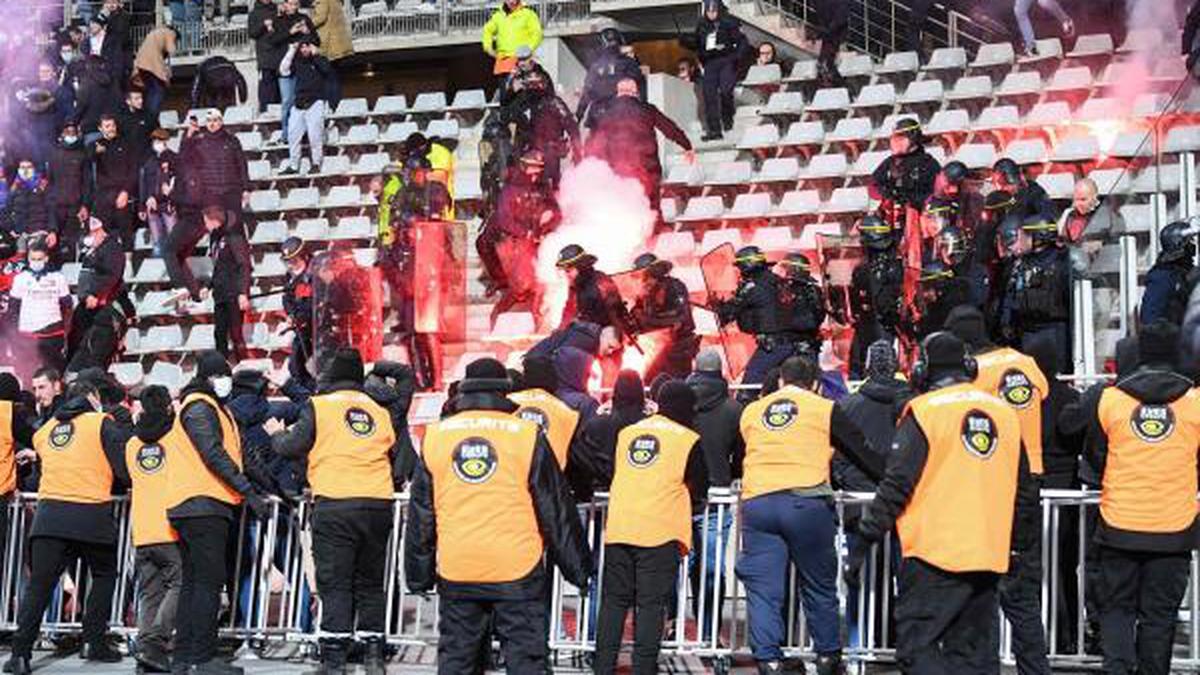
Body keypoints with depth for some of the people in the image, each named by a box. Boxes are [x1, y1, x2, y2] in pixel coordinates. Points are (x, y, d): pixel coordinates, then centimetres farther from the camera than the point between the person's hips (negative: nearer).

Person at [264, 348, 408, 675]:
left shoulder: (319, 406, 2)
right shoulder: (380, 411, 15)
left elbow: (293, 447, 0)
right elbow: (400, 462, 18)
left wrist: (277, 434, 20)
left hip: (335, 505, -4)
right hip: (378, 506, 4)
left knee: (335, 585, -1)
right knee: (371, 583, 13)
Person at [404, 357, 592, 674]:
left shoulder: (435, 436, 4)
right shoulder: (527, 435, -4)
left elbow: (420, 515, 9)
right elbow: (556, 511, 0)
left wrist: (418, 574, 17)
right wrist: (579, 569, 9)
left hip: (456, 571, 3)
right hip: (517, 569, -3)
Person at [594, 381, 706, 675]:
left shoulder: (626, 432, 14)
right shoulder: (689, 440, 2)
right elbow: (698, 490, 8)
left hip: (618, 527, 4)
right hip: (661, 530, -4)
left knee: (613, 600, 10)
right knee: (651, 604, 0)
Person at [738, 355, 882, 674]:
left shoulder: (751, 411, 21)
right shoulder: (825, 409, 11)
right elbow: (862, 452, 15)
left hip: (756, 503, 2)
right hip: (806, 504, -2)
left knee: (763, 589, 4)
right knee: (820, 587, 12)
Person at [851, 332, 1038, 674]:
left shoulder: (924, 411, -6)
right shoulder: (1004, 412, 13)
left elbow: (896, 485, -10)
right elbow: (1024, 491, 18)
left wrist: (865, 539, -4)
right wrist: (1021, 544, 28)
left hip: (934, 553, -6)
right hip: (989, 556, 6)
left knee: (916, 646, -4)